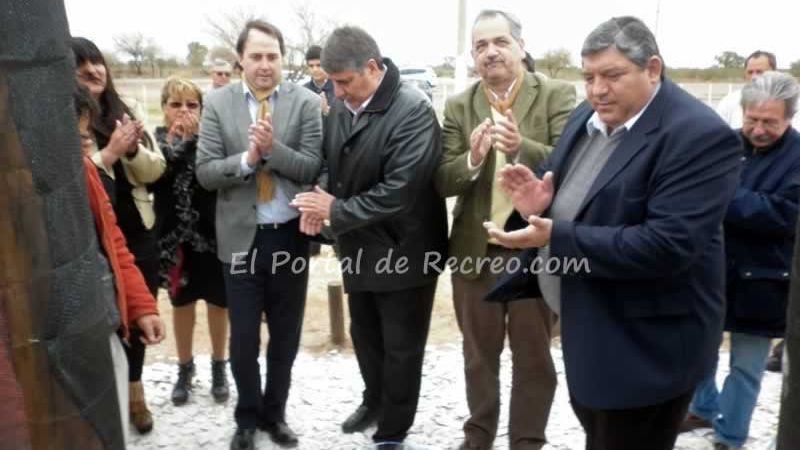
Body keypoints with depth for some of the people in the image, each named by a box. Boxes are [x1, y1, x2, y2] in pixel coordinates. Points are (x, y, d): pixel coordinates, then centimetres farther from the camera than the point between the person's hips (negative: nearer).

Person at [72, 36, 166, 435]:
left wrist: (133, 150, -15)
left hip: (138, 230, 4)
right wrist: (110, 153, -22)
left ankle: (133, 390, 33)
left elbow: (155, 170, 3)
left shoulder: (128, 111, 5)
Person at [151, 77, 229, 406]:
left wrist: (193, 140, -22)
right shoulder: (158, 140, 0)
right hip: (175, 234, 2)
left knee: (218, 302, 11)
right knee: (181, 303, 15)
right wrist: (174, 143, -19)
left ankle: (218, 366, 30)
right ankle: (185, 367, 32)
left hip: (213, 232, -2)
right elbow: (152, 181, -15)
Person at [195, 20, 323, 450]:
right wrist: (247, 158, -21)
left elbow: (314, 169, -9)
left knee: (286, 334, 15)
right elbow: (205, 172, -6)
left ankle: (275, 412, 36)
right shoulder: (218, 102, -2)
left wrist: (272, 148, -23)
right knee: (243, 336, 10)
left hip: (290, 235, 0)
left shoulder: (306, 102, -4)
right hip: (241, 236, 0)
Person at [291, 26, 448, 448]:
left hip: (403, 251, -7)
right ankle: (374, 400, 48)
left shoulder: (413, 110, -23)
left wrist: (336, 211, -20)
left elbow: (398, 192, -28)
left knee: (400, 346, 10)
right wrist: (321, 199, -9)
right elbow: (331, 162, 11)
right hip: (359, 248, 7)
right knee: (364, 334, 23)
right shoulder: (341, 106, -1)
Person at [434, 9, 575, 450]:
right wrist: (473, 158, -24)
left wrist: (521, 147, -31)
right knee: (479, 354, 17)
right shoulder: (458, 106, 3)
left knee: (533, 357, 12)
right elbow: (442, 182, -4)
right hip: (475, 249, 3)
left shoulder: (557, 95, -5)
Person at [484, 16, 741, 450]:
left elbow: (669, 245, -30)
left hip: (644, 344, -8)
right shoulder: (588, 116, 4)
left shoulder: (700, 135, -22)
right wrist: (538, 201, -10)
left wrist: (557, 237, -30)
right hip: (587, 324, 8)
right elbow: (565, 187, 15)